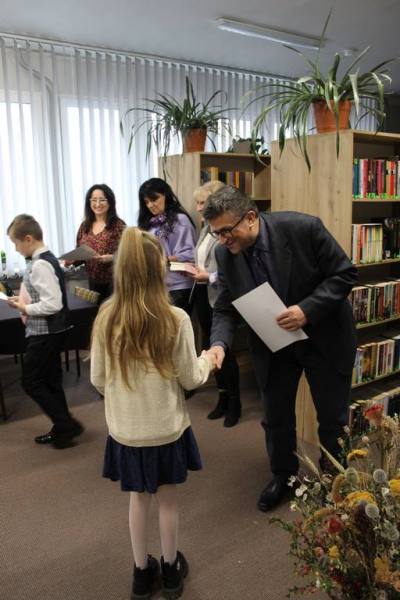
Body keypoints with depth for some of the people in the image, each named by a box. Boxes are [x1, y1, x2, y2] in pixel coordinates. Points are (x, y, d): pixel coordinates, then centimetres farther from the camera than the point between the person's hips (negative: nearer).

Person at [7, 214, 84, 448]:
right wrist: (25, 301, 6)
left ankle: (68, 424, 7)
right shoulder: (46, 259, 9)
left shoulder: (40, 265, -22)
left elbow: (53, 304, -28)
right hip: (51, 330, 10)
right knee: (50, 381, 17)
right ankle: (62, 428, 27)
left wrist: (25, 308, -15)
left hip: (45, 332, -10)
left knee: (31, 382, 1)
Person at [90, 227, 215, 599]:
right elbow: (191, 379, -9)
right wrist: (209, 359, 12)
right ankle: (171, 570, 40)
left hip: (125, 430, 2)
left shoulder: (106, 318, -13)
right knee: (167, 499, 19)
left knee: (139, 498, 22)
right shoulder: (175, 319, -19)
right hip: (166, 429, -2)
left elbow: (98, 380, -3)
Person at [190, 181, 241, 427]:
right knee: (209, 347, 15)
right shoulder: (206, 229, 14)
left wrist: (210, 277, -23)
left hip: (220, 296, -9)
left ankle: (235, 402, 22)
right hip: (202, 294, 9)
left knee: (223, 349, 2)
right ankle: (223, 397, 31)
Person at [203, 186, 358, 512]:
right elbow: (225, 308, -7)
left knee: (333, 417, 13)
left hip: (324, 337, -2)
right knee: (276, 416, 15)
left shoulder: (303, 228, -25)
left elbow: (345, 274, -18)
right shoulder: (225, 253, -13)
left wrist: (307, 310, -29)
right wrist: (219, 343, -26)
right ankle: (283, 475, 41)